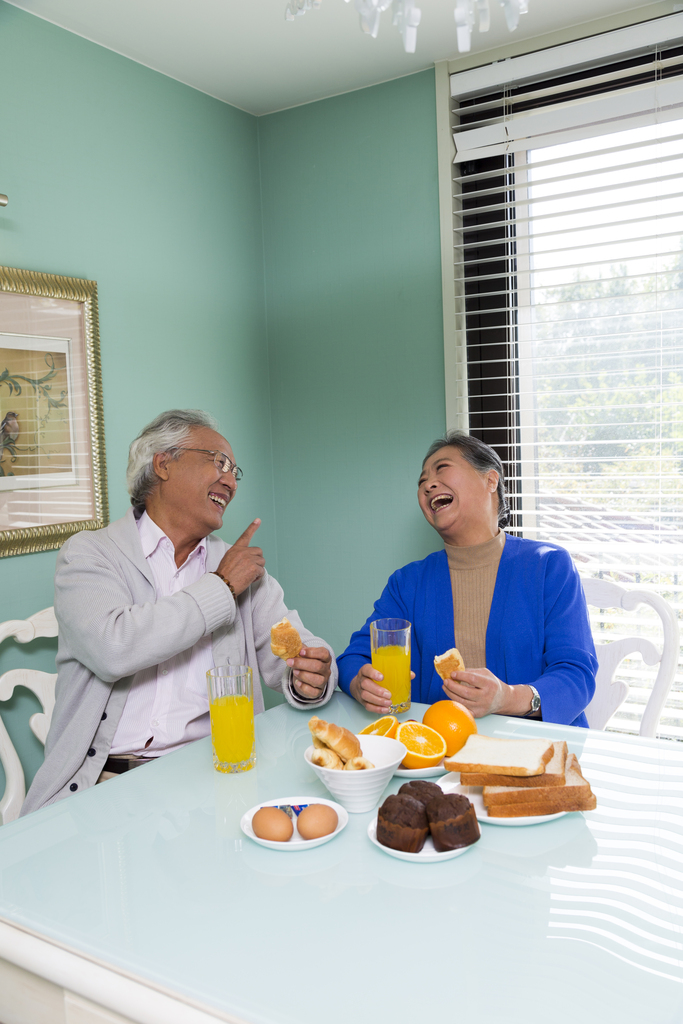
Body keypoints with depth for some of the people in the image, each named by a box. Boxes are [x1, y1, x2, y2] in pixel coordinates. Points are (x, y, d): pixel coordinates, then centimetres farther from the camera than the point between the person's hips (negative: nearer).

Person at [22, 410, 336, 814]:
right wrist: (222, 586, -9)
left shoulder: (245, 567, 14)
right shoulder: (88, 553, 1)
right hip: (106, 778, -3)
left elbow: (296, 648, 8)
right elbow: (112, 648, -17)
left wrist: (310, 678, -17)